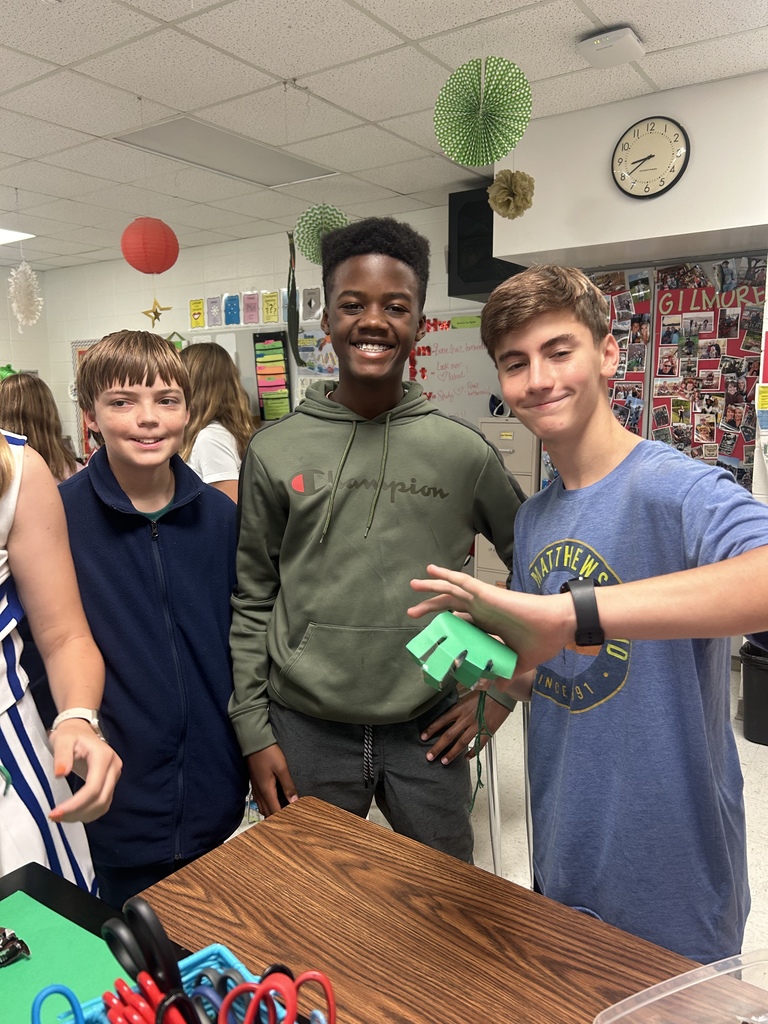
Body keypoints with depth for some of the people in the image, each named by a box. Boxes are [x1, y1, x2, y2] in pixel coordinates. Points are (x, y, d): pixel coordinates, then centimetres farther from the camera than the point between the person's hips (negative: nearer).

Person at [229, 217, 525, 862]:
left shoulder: (464, 451, -5)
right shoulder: (274, 452, -4)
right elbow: (252, 599, 1)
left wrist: (503, 691, 1)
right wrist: (254, 731, 0)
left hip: (427, 731, 0)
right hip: (306, 730, 1)